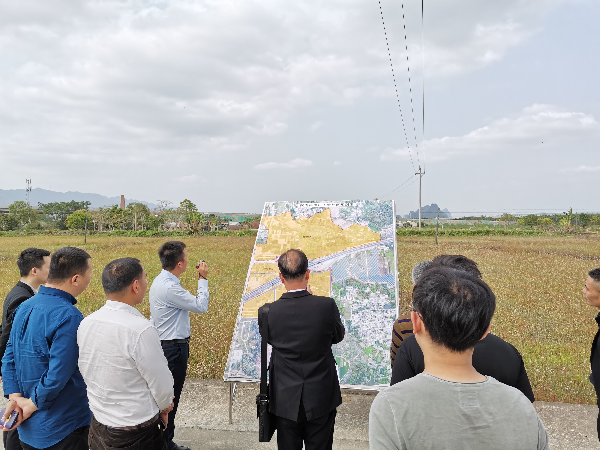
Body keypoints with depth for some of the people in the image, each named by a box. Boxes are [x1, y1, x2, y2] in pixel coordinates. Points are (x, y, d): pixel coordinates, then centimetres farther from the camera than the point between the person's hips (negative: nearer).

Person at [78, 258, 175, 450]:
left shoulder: (86, 324, -6)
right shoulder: (140, 330, -28)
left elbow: (88, 372, 6)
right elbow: (162, 386, -18)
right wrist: (164, 406, 5)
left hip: (98, 427, 7)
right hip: (136, 434, -6)